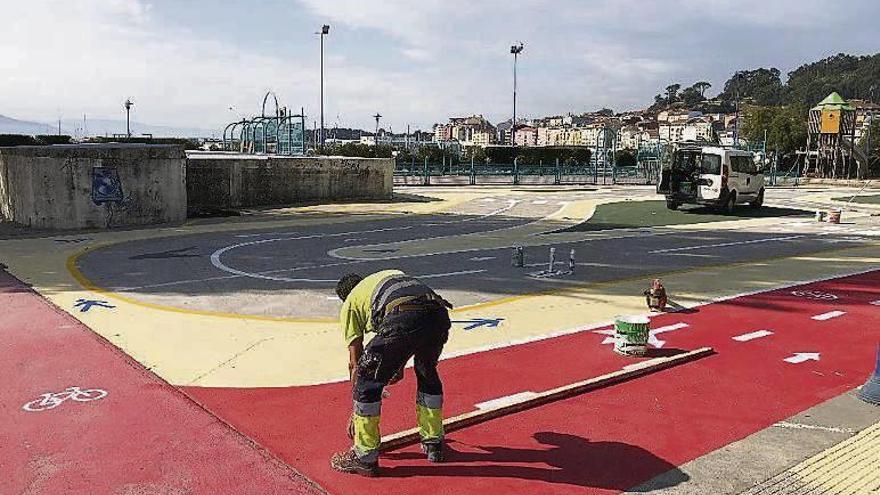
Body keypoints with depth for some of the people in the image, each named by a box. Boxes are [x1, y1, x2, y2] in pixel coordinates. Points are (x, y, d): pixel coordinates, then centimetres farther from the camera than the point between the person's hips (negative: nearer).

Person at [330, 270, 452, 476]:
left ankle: (365, 457, 19)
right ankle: (433, 444, 41)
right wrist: (398, 367, 60)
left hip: (404, 319, -6)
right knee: (428, 374, 31)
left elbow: (355, 363, 26)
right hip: (439, 315, 6)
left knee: (367, 380, 12)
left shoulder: (350, 304, 27)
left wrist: (355, 414, 34)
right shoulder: (393, 274, 43)